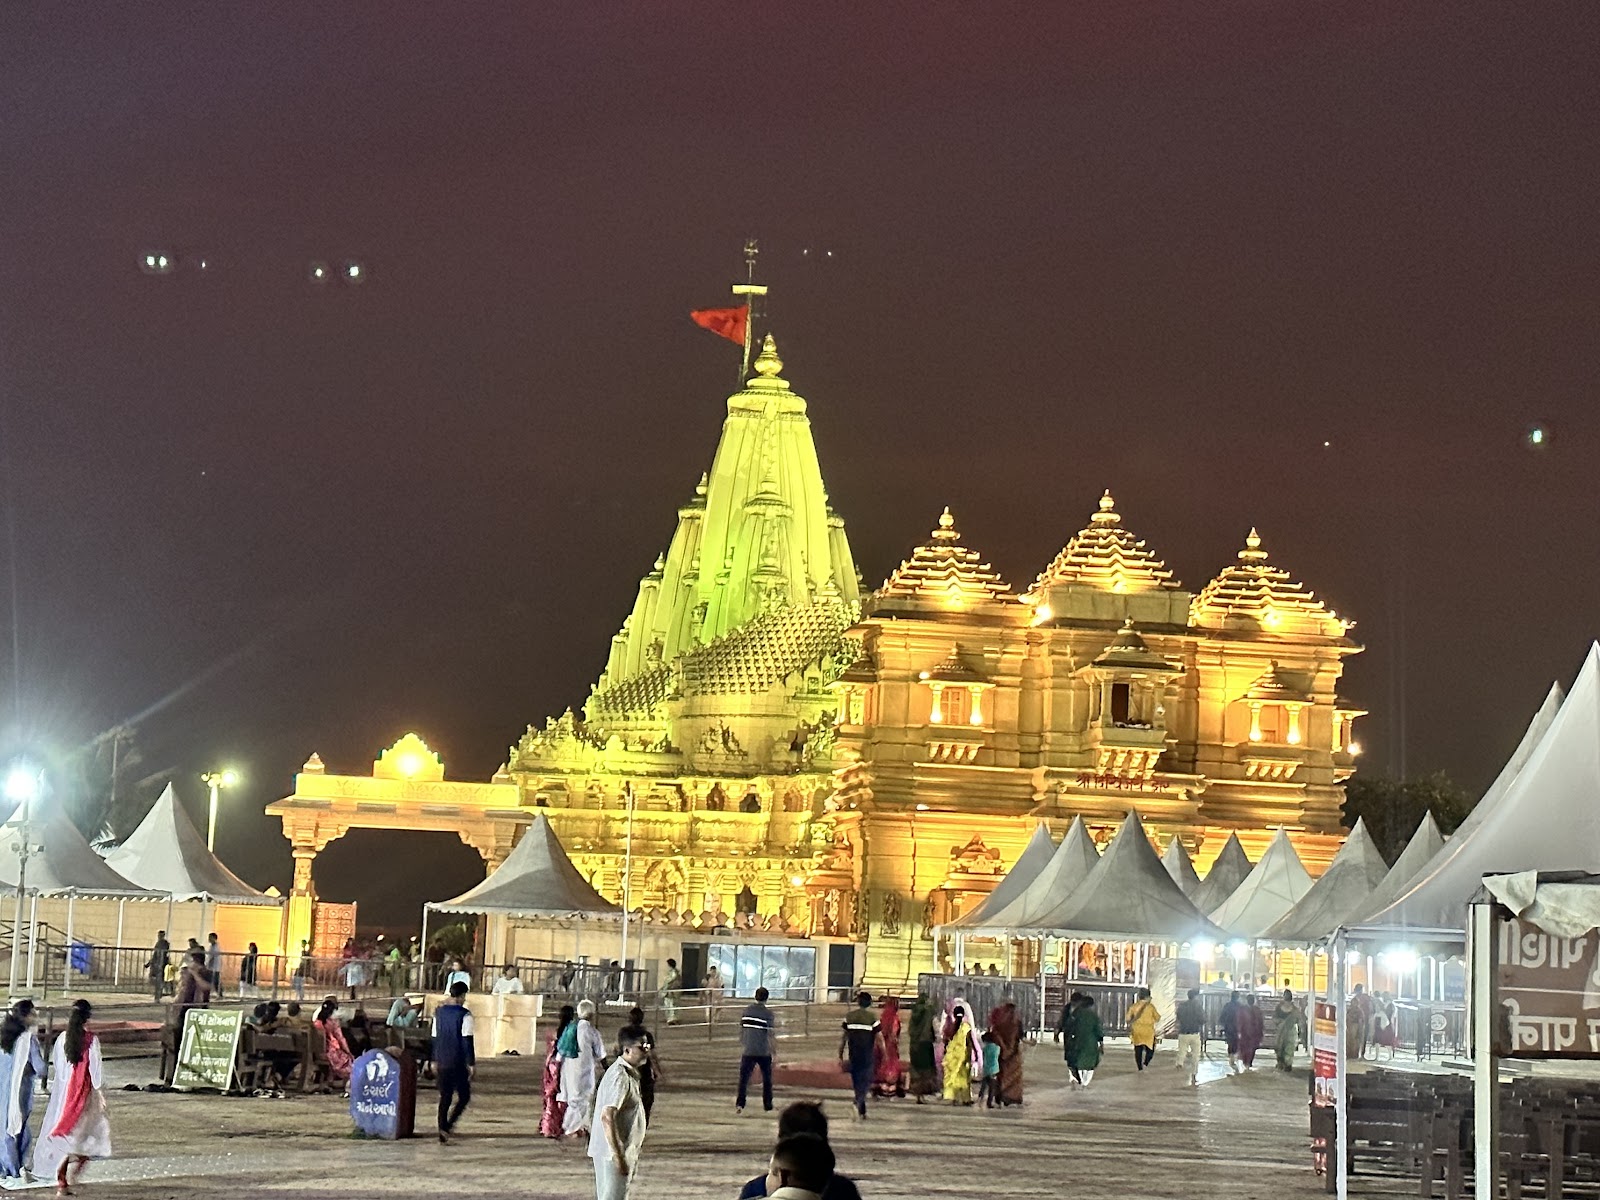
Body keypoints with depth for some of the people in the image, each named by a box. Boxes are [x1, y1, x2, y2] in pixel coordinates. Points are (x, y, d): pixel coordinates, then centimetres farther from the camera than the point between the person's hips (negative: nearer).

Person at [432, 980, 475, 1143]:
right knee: (464, 1096, 6)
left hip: (442, 1062, 5)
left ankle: (442, 1131, 8)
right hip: (458, 1062, -5)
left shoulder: (439, 1012, 9)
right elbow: (467, 1041, -13)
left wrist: (435, 1060, 22)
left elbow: (435, 1037, 14)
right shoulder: (464, 1015, -10)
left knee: (444, 1097, 12)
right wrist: (471, 1063, -9)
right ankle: (448, 1125, -11)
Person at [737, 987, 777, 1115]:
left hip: (748, 1051, 2)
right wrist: (773, 1052, -2)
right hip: (764, 1052, -2)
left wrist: (741, 1047, 21)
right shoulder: (768, 1014, -9)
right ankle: (767, 1105, 21)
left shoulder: (746, 1012, 3)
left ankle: (740, 1104, -15)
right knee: (767, 1079, 15)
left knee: (744, 1078, 1)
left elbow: (741, 1031, 10)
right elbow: (770, 1035, -10)